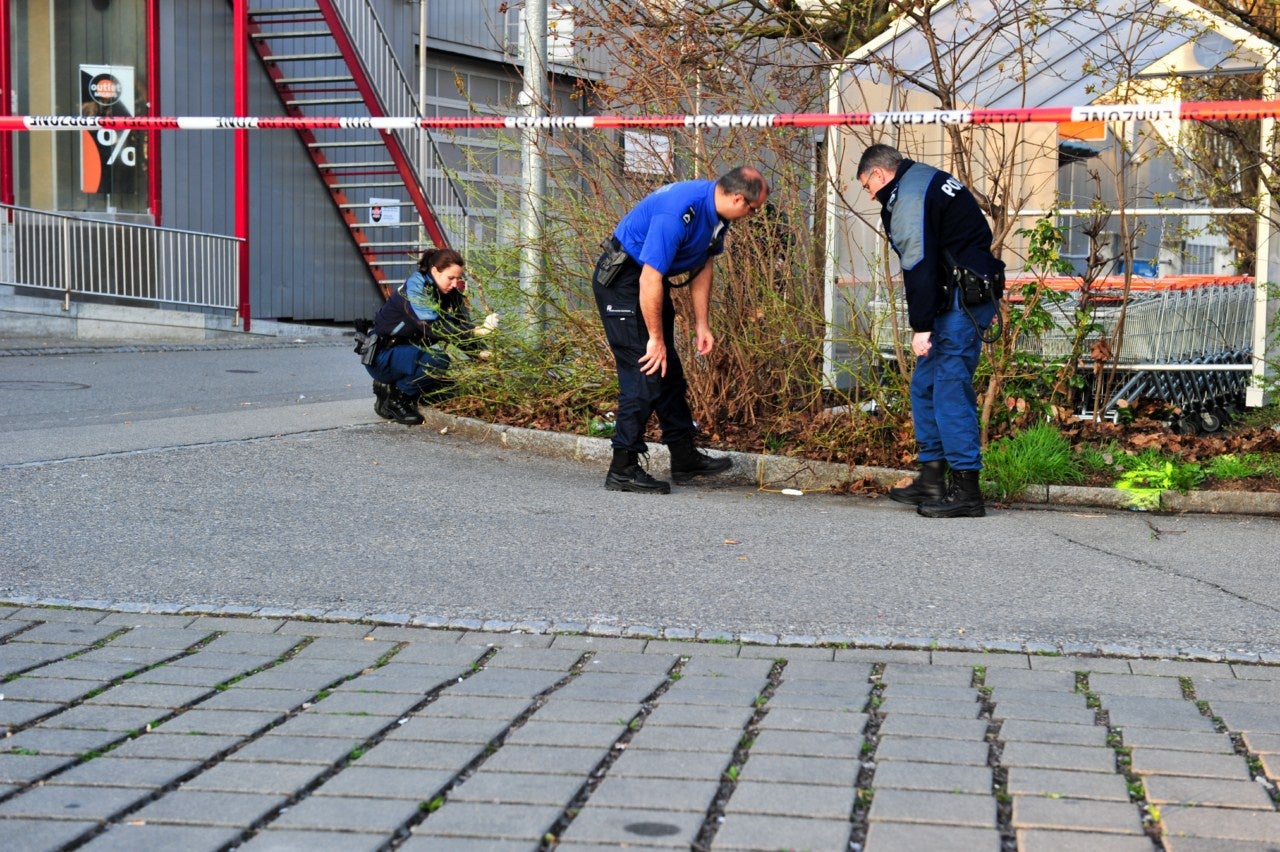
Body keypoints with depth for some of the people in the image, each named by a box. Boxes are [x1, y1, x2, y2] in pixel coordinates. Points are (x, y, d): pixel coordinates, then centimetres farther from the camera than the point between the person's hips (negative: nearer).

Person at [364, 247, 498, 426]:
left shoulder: (451, 294, 2)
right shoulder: (415, 287, -22)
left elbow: (461, 327, -5)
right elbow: (433, 327, -33)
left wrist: (482, 352, -24)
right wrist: (477, 332, -41)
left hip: (410, 353, 9)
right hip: (382, 356, -9)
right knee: (437, 360, -31)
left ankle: (389, 387, 9)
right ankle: (395, 398, -12)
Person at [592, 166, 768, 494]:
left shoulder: (716, 212, -2)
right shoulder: (679, 213, -31)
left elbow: (702, 267, 11)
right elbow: (649, 280, -30)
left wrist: (702, 325, 9)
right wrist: (656, 338, -22)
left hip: (650, 280, 10)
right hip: (622, 280, -10)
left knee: (668, 370, 13)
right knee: (645, 371, -13)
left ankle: (684, 457, 22)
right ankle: (622, 469, -8)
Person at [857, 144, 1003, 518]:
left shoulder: (909, 197, -12)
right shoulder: (927, 179, 20)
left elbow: (919, 265, -20)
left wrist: (921, 327, -21)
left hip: (962, 300, -11)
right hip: (977, 291, 11)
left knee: (950, 387, -11)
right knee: (925, 384, 16)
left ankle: (967, 490, -10)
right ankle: (932, 480, 22)